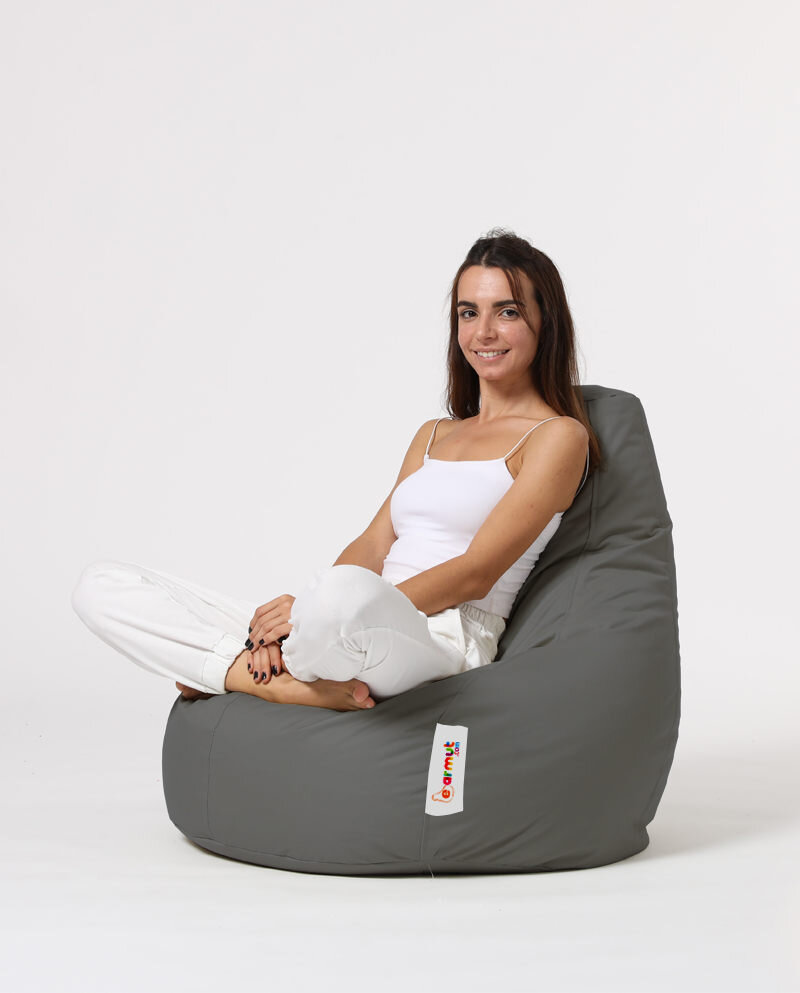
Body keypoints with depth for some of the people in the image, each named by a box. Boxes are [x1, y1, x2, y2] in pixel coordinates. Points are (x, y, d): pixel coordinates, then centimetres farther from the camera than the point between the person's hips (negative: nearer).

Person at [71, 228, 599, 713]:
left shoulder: (558, 436, 2)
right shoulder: (434, 434, 26)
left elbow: (475, 575, -9)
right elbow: (374, 545, 14)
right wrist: (298, 609, -8)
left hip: (442, 635, -7)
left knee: (348, 594, -46)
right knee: (102, 585, -2)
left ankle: (240, 671, -14)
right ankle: (290, 683, -19)